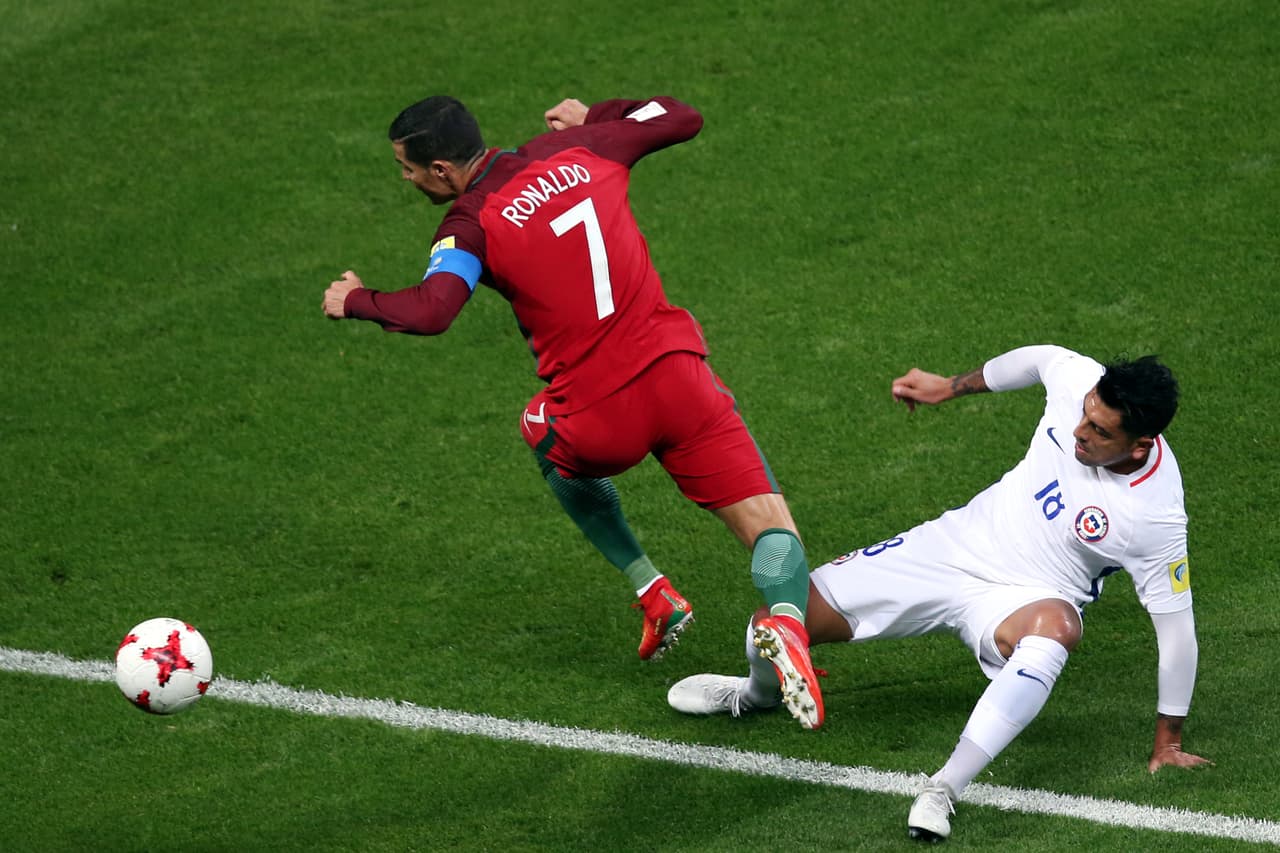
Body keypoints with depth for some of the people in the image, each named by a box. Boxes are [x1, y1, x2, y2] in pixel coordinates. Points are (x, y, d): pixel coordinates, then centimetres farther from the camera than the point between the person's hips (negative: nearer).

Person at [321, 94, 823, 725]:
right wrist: (592, 117, 33)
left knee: (546, 438, 34)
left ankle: (654, 595, 28)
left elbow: (429, 312, -24)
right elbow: (683, 119, 22)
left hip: (598, 422, -2)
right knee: (770, 530, 2)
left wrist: (355, 302, -5)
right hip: (678, 377, 3)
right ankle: (787, 617, -33)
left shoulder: (471, 224, -6)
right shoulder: (577, 152, 9)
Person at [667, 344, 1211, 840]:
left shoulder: (1156, 516, -27)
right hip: (952, 547, 5)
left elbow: (1176, 625, -16)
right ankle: (760, 693, 38)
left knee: (1055, 628, -44)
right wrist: (951, 387, 18)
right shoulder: (1080, 381, -17)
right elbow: (1042, 358, 8)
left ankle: (945, 789, -39)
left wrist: (1168, 740, -8)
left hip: (1023, 595, -5)